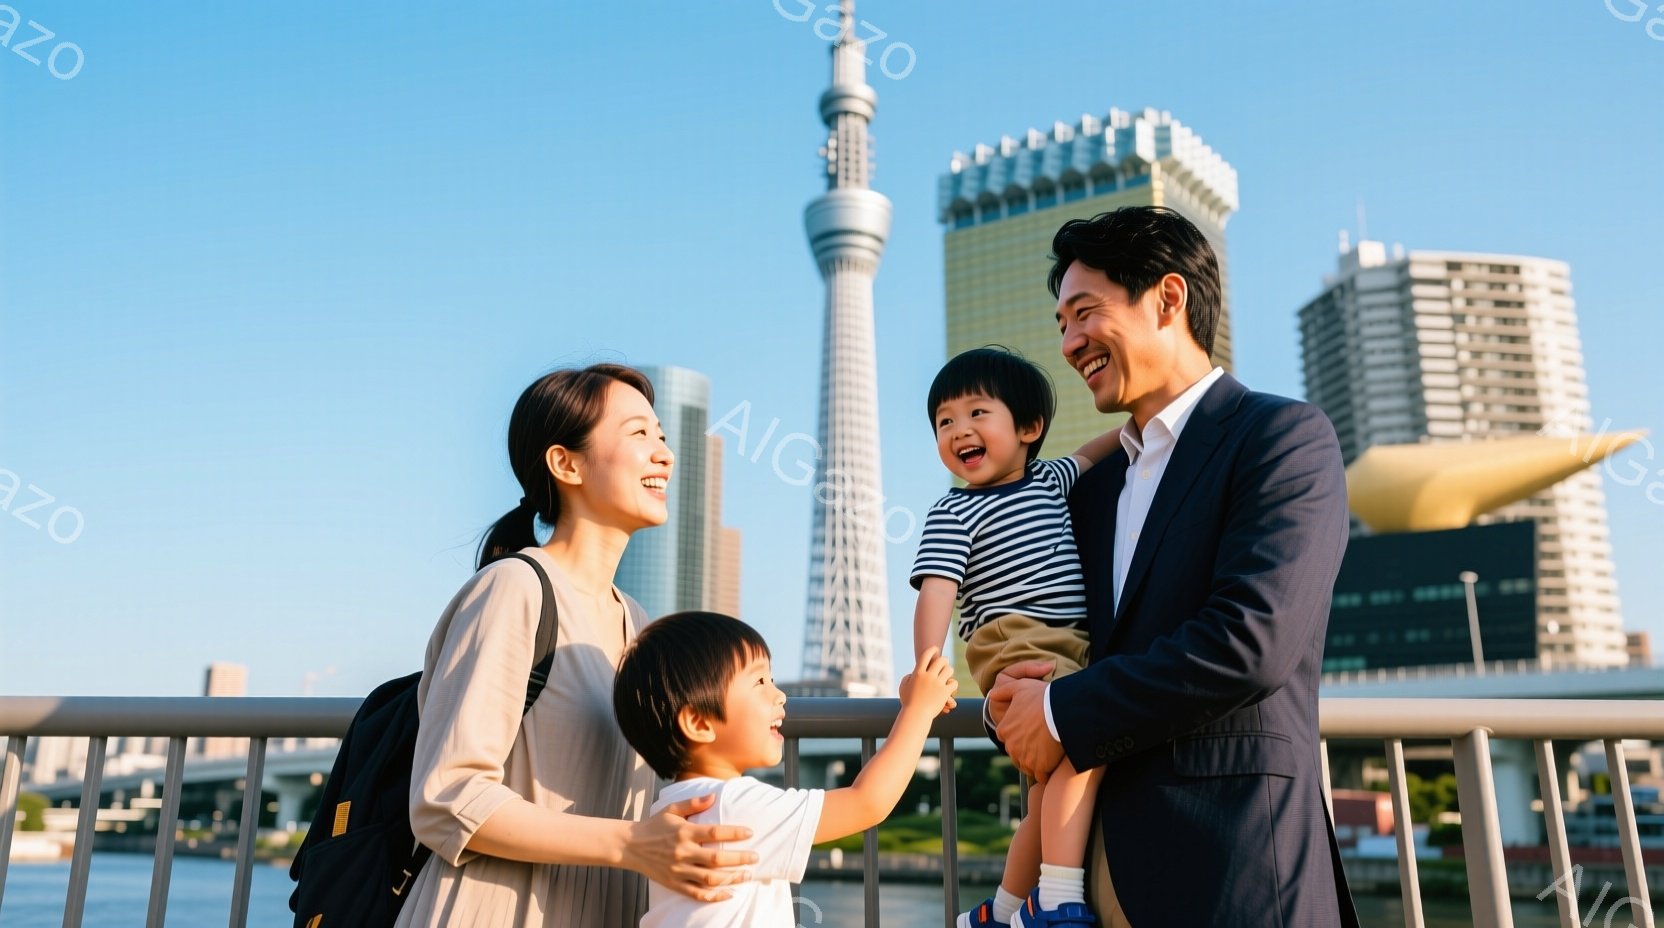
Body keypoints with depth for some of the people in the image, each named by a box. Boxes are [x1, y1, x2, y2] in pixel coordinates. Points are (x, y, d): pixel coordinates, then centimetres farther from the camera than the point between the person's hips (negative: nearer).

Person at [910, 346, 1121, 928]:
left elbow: (1093, 454, 34)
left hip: (1072, 649, 7)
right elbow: (936, 591, -12)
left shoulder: (1050, 479, 17)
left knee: (1052, 798, 11)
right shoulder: (953, 513, -1)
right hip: (1016, 648, -7)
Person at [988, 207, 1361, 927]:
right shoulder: (1093, 489, 15)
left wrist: (1062, 713, -12)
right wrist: (1013, 705, -7)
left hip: (1229, 864, -6)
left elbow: (1253, 640, -19)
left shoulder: (1285, 436, -6)